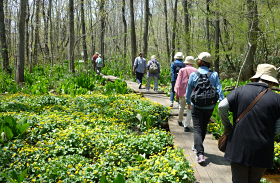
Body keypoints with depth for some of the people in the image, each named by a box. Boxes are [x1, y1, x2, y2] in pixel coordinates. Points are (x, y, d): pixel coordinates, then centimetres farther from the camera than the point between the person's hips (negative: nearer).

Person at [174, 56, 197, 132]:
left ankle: (180, 121, 41)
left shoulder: (182, 70, -3)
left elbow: (178, 82, -2)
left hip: (183, 92, 1)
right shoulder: (196, 71, -1)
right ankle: (186, 126, -2)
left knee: (181, 107, 21)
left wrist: (177, 92, 4)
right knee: (190, 110, 4)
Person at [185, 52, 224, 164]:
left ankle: (200, 154, -14)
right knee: (203, 127, 20)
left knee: (197, 129, -1)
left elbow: (189, 90, 3)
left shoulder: (194, 75, -8)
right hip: (210, 107, 3)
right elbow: (219, 90, -8)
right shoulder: (214, 75, -4)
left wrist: (188, 102, 18)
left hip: (197, 106, -3)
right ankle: (197, 147, 39)